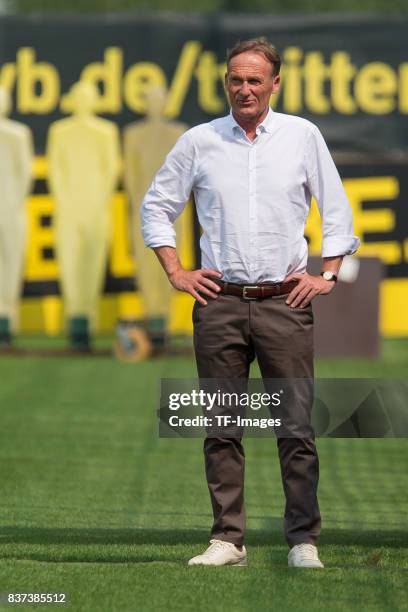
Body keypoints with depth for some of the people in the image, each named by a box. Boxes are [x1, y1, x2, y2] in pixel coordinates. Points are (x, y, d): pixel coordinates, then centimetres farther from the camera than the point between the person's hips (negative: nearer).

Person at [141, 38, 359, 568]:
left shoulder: (303, 136, 6)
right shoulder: (199, 141, 7)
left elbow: (337, 208, 12)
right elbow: (157, 205, 15)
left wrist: (328, 275, 5)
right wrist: (176, 273, 7)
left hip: (286, 304, -1)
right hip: (219, 305, 1)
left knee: (296, 424, -3)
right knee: (222, 426, 2)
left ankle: (304, 540, 2)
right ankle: (228, 539, 8)